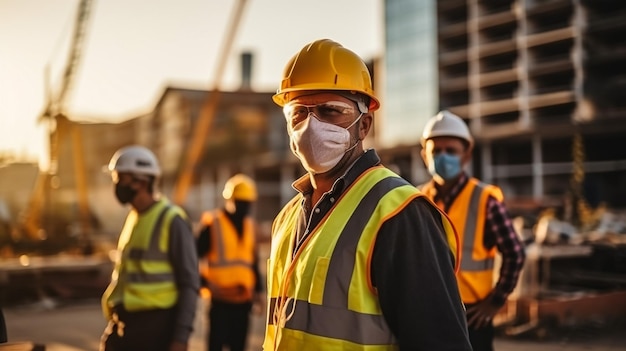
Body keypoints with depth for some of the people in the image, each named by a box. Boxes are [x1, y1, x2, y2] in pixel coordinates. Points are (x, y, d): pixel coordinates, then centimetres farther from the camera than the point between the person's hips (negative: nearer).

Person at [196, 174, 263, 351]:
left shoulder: (250, 225, 13)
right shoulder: (213, 222, -6)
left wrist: (258, 289, 14)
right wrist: (206, 283, -12)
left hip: (244, 298, 5)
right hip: (220, 298, -5)